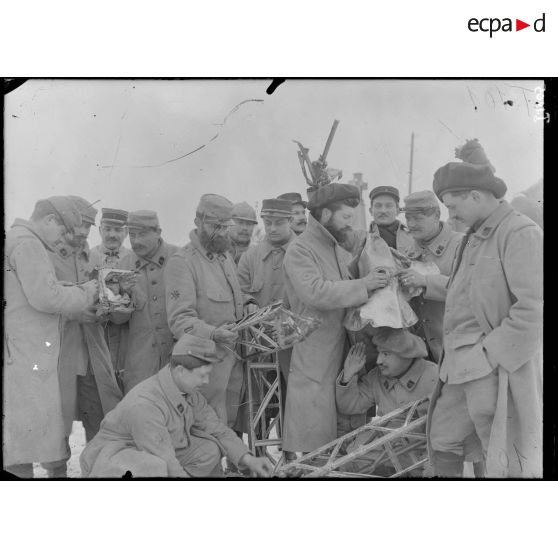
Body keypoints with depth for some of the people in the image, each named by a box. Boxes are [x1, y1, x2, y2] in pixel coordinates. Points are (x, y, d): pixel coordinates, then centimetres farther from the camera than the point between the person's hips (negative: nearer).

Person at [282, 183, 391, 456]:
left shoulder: (340, 251, 17)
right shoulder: (300, 249, -9)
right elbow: (315, 292, -24)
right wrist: (362, 285, -20)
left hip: (342, 351, 8)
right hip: (314, 360, -8)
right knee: (314, 435, -3)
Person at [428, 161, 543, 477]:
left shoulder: (521, 233, -13)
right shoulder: (475, 236, 17)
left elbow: (534, 310, -21)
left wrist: (489, 355, -19)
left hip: (498, 370, -9)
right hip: (462, 369, 9)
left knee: (508, 467, 0)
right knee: (442, 440, 18)